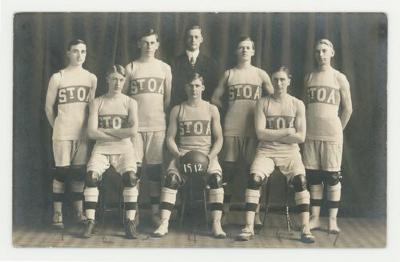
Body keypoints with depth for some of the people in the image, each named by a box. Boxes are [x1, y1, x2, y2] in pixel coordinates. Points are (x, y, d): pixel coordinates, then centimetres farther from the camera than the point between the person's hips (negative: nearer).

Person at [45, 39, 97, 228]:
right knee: (61, 171, -2)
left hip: (83, 133, 3)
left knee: (79, 172, 6)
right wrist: (57, 126, 9)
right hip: (62, 133, -3)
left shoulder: (91, 78, 7)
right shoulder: (58, 77, -3)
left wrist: (88, 127, 13)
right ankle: (57, 213, 4)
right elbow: (49, 107, 3)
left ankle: (78, 211, 14)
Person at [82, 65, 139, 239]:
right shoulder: (97, 103, 7)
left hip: (124, 148, 0)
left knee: (130, 177, -27)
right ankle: (90, 221, -17)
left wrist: (105, 131, -8)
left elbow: (133, 130, -10)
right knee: (91, 176, -26)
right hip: (101, 148, 1)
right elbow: (92, 132, -4)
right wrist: (119, 135, -9)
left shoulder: (130, 103, 6)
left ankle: (130, 222, -18)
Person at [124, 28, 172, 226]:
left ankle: (155, 212, 9)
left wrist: (165, 117, 7)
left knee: (155, 169, 3)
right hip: (135, 125, -1)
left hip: (157, 125, 1)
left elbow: (168, 97, 13)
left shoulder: (164, 68, 9)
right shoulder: (130, 68, 5)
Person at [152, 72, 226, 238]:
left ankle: (216, 224, -30)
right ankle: (164, 224, -31)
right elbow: (170, 138, 8)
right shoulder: (177, 110, 11)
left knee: (216, 177, -31)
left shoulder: (211, 110, 10)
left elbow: (218, 139, 7)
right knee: (171, 178, -30)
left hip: (207, 153, 0)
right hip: (182, 153, 0)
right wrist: (178, 155, -11)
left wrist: (210, 157, -10)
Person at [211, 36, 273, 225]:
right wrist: (230, 109, 4)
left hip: (254, 129, 0)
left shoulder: (261, 74, 8)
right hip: (231, 129, 1)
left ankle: (255, 214, 5)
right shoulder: (229, 74, 10)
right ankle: (224, 212, 8)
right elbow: (215, 98, 12)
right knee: (228, 170, 0)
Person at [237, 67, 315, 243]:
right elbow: (260, 133, -5)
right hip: (266, 151, 0)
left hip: (290, 151, 0)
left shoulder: (297, 104, 5)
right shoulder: (263, 103, 5)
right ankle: (249, 227, -23)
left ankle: (305, 229, -24)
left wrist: (272, 134, -7)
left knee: (300, 179, -27)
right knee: (254, 178, -27)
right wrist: (286, 132, -8)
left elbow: (300, 137, -3)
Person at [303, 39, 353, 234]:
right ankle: (314, 218, 11)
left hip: (331, 134, -3)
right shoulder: (309, 78, 11)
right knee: (313, 177, 4)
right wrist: (305, 127, 14)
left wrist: (337, 130, 8)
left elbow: (347, 109, 5)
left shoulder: (339, 78, 2)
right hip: (310, 134, 3)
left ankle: (332, 220, 2)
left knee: (332, 177, -2)